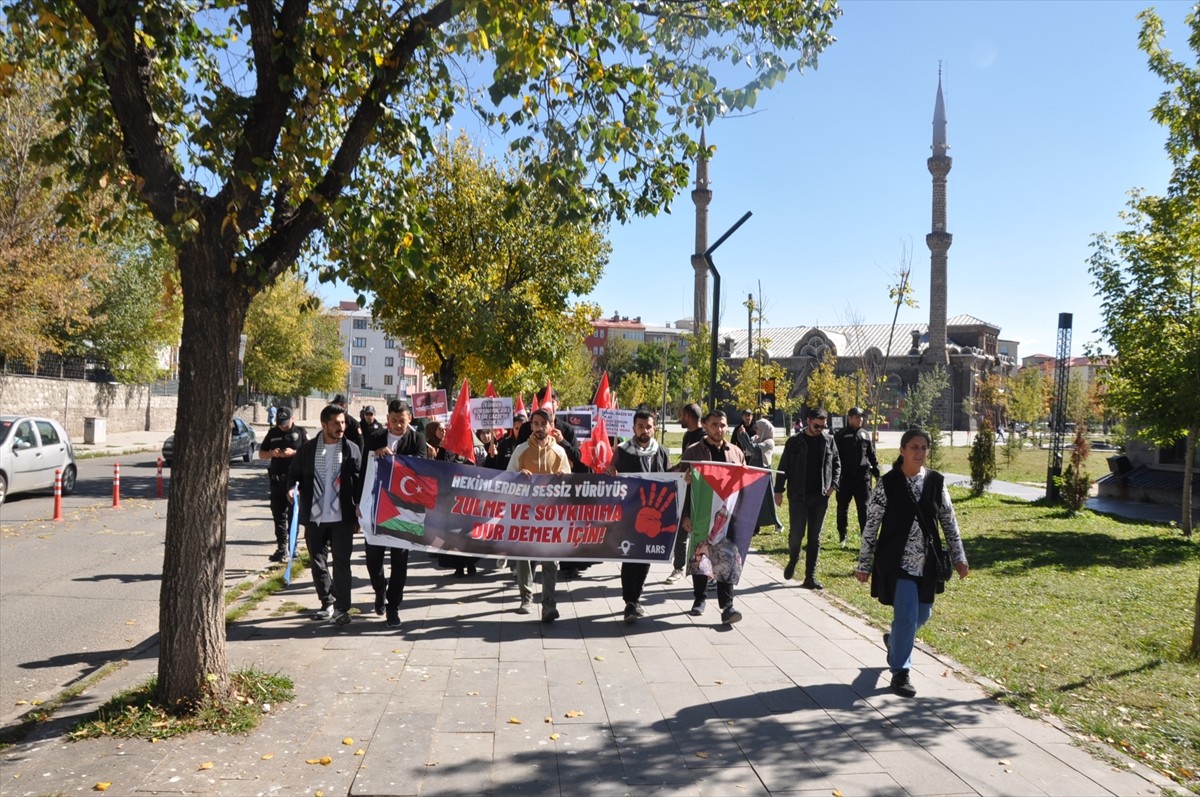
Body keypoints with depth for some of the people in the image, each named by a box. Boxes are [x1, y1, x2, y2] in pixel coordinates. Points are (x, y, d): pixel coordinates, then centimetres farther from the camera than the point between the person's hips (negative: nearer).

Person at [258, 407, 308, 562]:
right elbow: (261, 453, 15)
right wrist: (272, 453, -7)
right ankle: (281, 547, 10)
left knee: (293, 514, 1)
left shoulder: (300, 432, 1)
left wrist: (294, 453, -17)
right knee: (278, 514, 5)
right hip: (277, 479, 4)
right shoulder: (272, 433, 11)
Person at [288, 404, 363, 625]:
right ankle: (327, 603, 27)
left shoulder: (352, 450, -1)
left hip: (342, 517, -3)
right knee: (318, 563, 12)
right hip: (314, 517, 3)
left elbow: (360, 481, -1)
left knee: (341, 563, -2)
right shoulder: (308, 449, 4)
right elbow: (293, 474, 15)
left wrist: (359, 508, -7)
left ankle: (342, 607, 3)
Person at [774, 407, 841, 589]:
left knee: (815, 537, 6)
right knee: (796, 533, -2)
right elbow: (783, 467, 0)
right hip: (798, 496, -2)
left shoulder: (828, 441, 5)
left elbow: (836, 464, 13)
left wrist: (833, 484, -1)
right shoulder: (795, 441, -3)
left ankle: (810, 576, 12)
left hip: (820, 497, 2)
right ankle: (792, 560, 29)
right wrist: (778, 490, -3)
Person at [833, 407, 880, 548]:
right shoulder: (840, 435, -1)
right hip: (845, 477, -2)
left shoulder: (865, 435, 10)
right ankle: (842, 536, 23)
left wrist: (876, 472, 11)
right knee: (842, 508, 10)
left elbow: (872, 456, 15)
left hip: (863, 477, 2)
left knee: (864, 508, 1)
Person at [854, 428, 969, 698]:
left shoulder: (936, 482, 0)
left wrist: (959, 557, 5)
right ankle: (900, 673, 10)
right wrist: (864, 565, -4)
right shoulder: (888, 483, -10)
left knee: (922, 614, 16)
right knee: (907, 616, -7)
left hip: (926, 562, 5)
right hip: (897, 562, -4)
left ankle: (894, 640, 47)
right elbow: (871, 526, -6)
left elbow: (949, 521, 8)